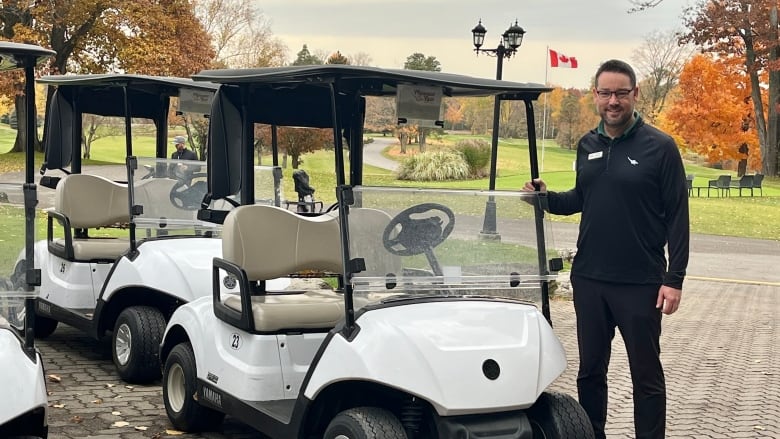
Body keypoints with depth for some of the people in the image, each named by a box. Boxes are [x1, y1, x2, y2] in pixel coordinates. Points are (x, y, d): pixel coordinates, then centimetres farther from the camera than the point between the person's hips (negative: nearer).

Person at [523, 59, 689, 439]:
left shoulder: (659, 146, -7)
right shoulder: (587, 145, 8)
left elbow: (678, 216, -8)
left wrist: (674, 279, -12)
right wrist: (547, 198, -1)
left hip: (640, 283, -4)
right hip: (589, 279, 5)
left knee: (646, 374, 7)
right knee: (590, 370, 13)